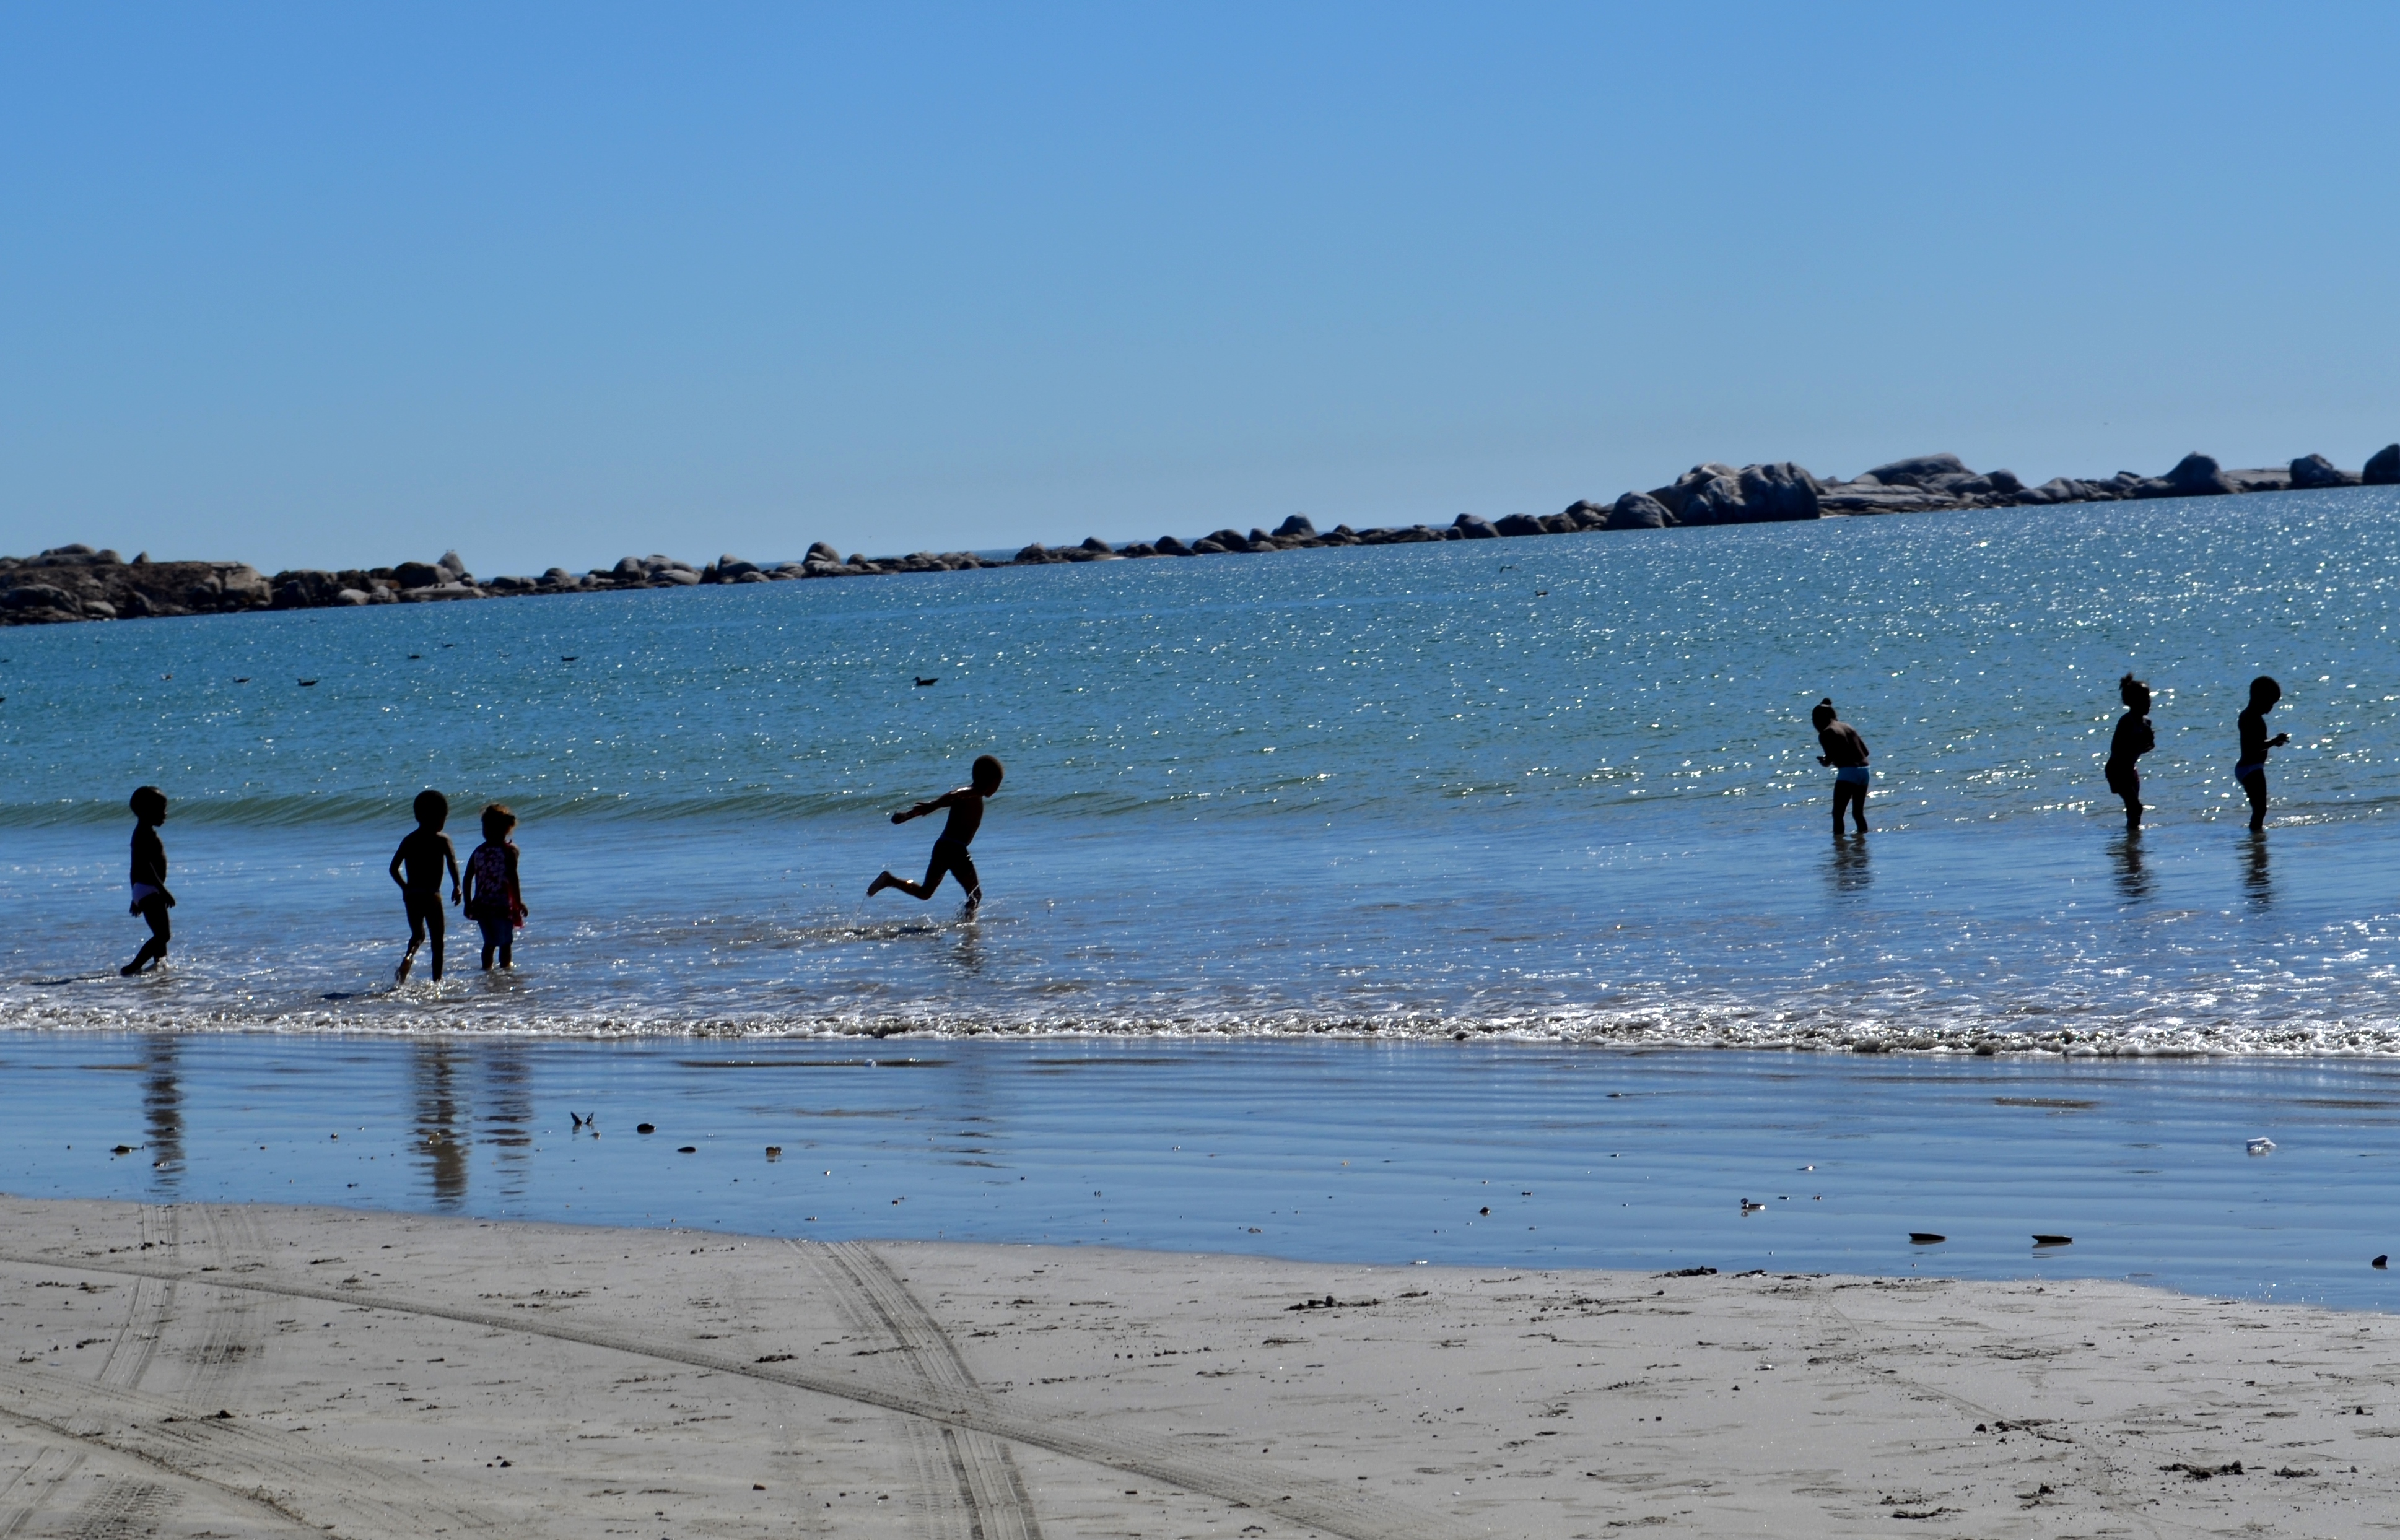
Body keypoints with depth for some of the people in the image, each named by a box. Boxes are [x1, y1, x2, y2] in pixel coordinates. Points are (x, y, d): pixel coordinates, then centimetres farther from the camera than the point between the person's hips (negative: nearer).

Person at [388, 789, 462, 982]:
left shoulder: (408, 841, 9)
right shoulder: (442, 840, -4)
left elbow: (394, 868, 8)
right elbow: (452, 862, -19)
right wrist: (457, 886, -10)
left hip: (411, 895, 4)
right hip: (431, 895, -4)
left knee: (417, 935, 21)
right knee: (437, 939, 7)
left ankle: (408, 956, -10)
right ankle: (437, 979, 6)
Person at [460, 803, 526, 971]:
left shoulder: (479, 851, 6)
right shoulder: (509, 851, -6)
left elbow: (467, 878, 6)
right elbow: (513, 878, -14)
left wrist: (468, 904, 14)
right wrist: (519, 902, -8)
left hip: (481, 905, 4)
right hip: (502, 905, -4)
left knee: (490, 942, 16)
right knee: (505, 942, 7)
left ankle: (487, 967, 15)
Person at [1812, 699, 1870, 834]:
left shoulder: (1825, 734, -2)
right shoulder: (1848, 727, 18)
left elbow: (1830, 758, -12)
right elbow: (1865, 751, 18)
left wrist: (1824, 761, 9)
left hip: (1848, 772, -7)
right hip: (1864, 771, 7)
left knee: (1837, 813, -2)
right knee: (1858, 813, 18)